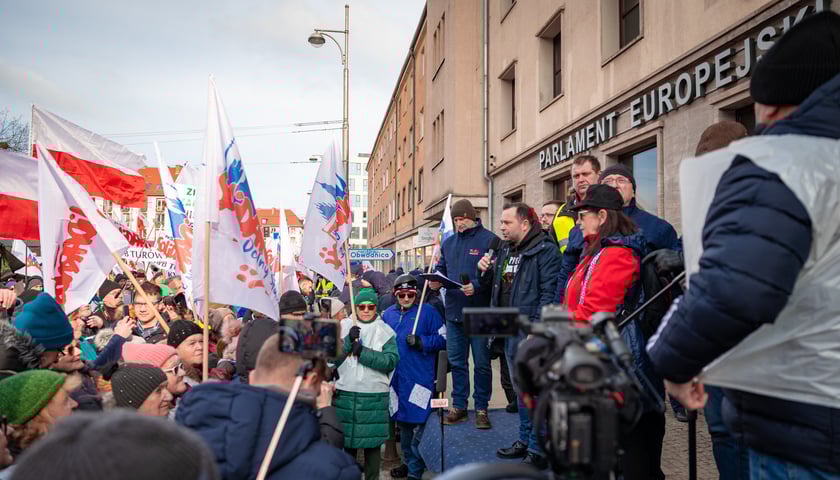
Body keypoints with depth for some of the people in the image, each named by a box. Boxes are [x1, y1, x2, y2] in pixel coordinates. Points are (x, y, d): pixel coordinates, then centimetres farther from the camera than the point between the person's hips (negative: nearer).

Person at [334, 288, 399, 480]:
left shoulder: (385, 331, 2)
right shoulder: (343, 326, 7)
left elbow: (391, 361, -10)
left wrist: (363, 352, -17)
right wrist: (348, 341, -16)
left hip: (374, 395, -1)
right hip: (345, 393, 2)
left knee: (373, 441, 5)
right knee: (346, 437, 11)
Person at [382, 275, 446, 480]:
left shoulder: (428, 312, -3)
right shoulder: (388, 314, 11)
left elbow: (442, 339, -4)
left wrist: (421, 342, -16)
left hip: (420, 378, -5)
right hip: (396, 377, 5)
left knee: (419, 424, -6)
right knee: (402, 421, 16)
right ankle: (408, 462, 31)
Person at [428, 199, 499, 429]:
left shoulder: (489, 240, -7)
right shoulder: (448, 242, 12)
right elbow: (441, 269, 20)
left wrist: (476, 286, -25)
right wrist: (435, 281, -1)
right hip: (454, 311, 6)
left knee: (481, 363, 5)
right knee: (456, 361, 12)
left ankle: (481, 408, 18)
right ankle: (459, 406, 24)